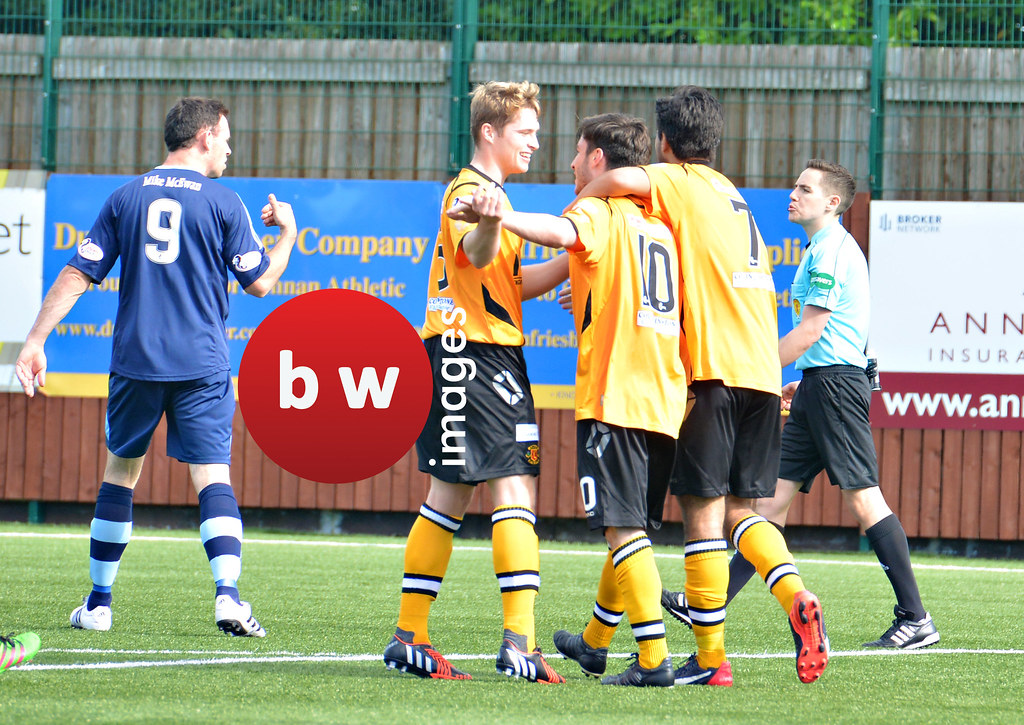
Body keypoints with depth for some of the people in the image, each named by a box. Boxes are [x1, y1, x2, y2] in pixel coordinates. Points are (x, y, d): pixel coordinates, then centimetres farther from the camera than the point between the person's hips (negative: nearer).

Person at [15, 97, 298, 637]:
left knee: (119, 473, 15)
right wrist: (286, 234, 22)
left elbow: (77, 275, 3)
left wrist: (35, 341, 4)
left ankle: (98, 603, 19)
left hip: (135, 362, 2)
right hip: (202, 366, -2)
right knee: (213, 477, -5)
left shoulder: (125, 198, 6)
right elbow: (260, 282, 5)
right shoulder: (223, 203, -1)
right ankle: (227, 592, -24)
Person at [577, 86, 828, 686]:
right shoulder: (734, 197, 24)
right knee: (742, 508, 13)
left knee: (703, 509, -4)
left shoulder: (680, 182, 0)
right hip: (763, 371, 8)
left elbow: (624, 180, -23)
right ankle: (798, 600, -12)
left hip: (715, 371, -8)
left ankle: (710, 659, -4)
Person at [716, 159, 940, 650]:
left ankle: (915, 619, -10)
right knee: (775, 490, 8)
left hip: (835, 385, -10)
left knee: (862, 498, -10)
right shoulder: (821, 249, 20)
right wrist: (803, 382, 25)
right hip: (818, 387, 10)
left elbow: (811, 329, -16)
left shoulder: (831, 250, -12)